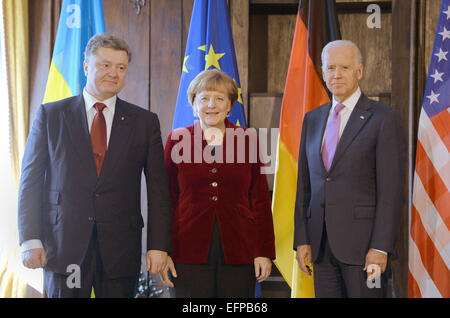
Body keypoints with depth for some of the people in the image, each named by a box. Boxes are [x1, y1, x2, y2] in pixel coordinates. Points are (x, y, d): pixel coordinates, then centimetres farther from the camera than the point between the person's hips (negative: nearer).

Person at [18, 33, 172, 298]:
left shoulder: (145, 122, 7)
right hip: (64, 247, 0)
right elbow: (31, 181, 4)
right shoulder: (51, 115, 6)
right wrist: (31, 240, -5)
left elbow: (158, 189, 5)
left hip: (121, 250, 1)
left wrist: (158, 246, -3)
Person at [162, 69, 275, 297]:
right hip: (189, 251, -1)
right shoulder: (177, 140, 4)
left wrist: (264, 252, 2)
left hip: (238, 251, 1)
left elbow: (260, 200, 7)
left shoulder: (247, 140, 6)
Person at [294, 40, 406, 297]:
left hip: (362, 242, -5)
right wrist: (302, 240, 7)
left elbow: (392, 190, -9)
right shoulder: (313, 119, 14)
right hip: (322, 245, 5)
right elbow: (305, 185, 14)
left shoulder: (385, 119, -4)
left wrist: (380, 247, -14)